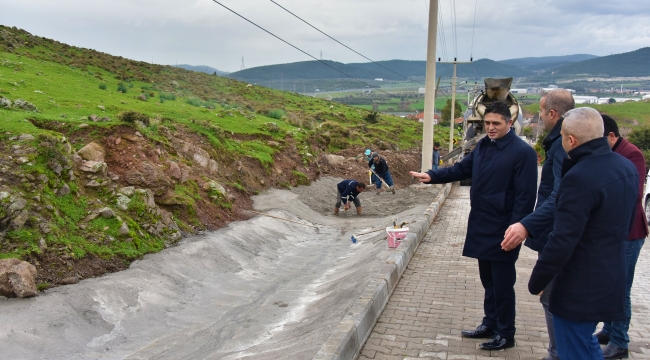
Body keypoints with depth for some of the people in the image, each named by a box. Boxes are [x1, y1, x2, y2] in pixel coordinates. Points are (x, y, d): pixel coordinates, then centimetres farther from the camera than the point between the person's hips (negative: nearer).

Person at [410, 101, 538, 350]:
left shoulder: (522, 152, -15)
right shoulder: (483, 146, 10)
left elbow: (525, 196, -18)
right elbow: (461, 169, 15)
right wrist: (432, 176, 1)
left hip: (502, 230, -8)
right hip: (481, 226, 8)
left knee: (502, 284, 4)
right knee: (488, 280, 19)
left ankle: (505, 334, 19)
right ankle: (490, 324, 34)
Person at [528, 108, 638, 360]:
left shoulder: (579, 178, -26)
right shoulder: (626, 167, 2)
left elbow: (562, 242, -26)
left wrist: (536, 282, -13)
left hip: (580, 289, -9)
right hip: (612, 280, 9)